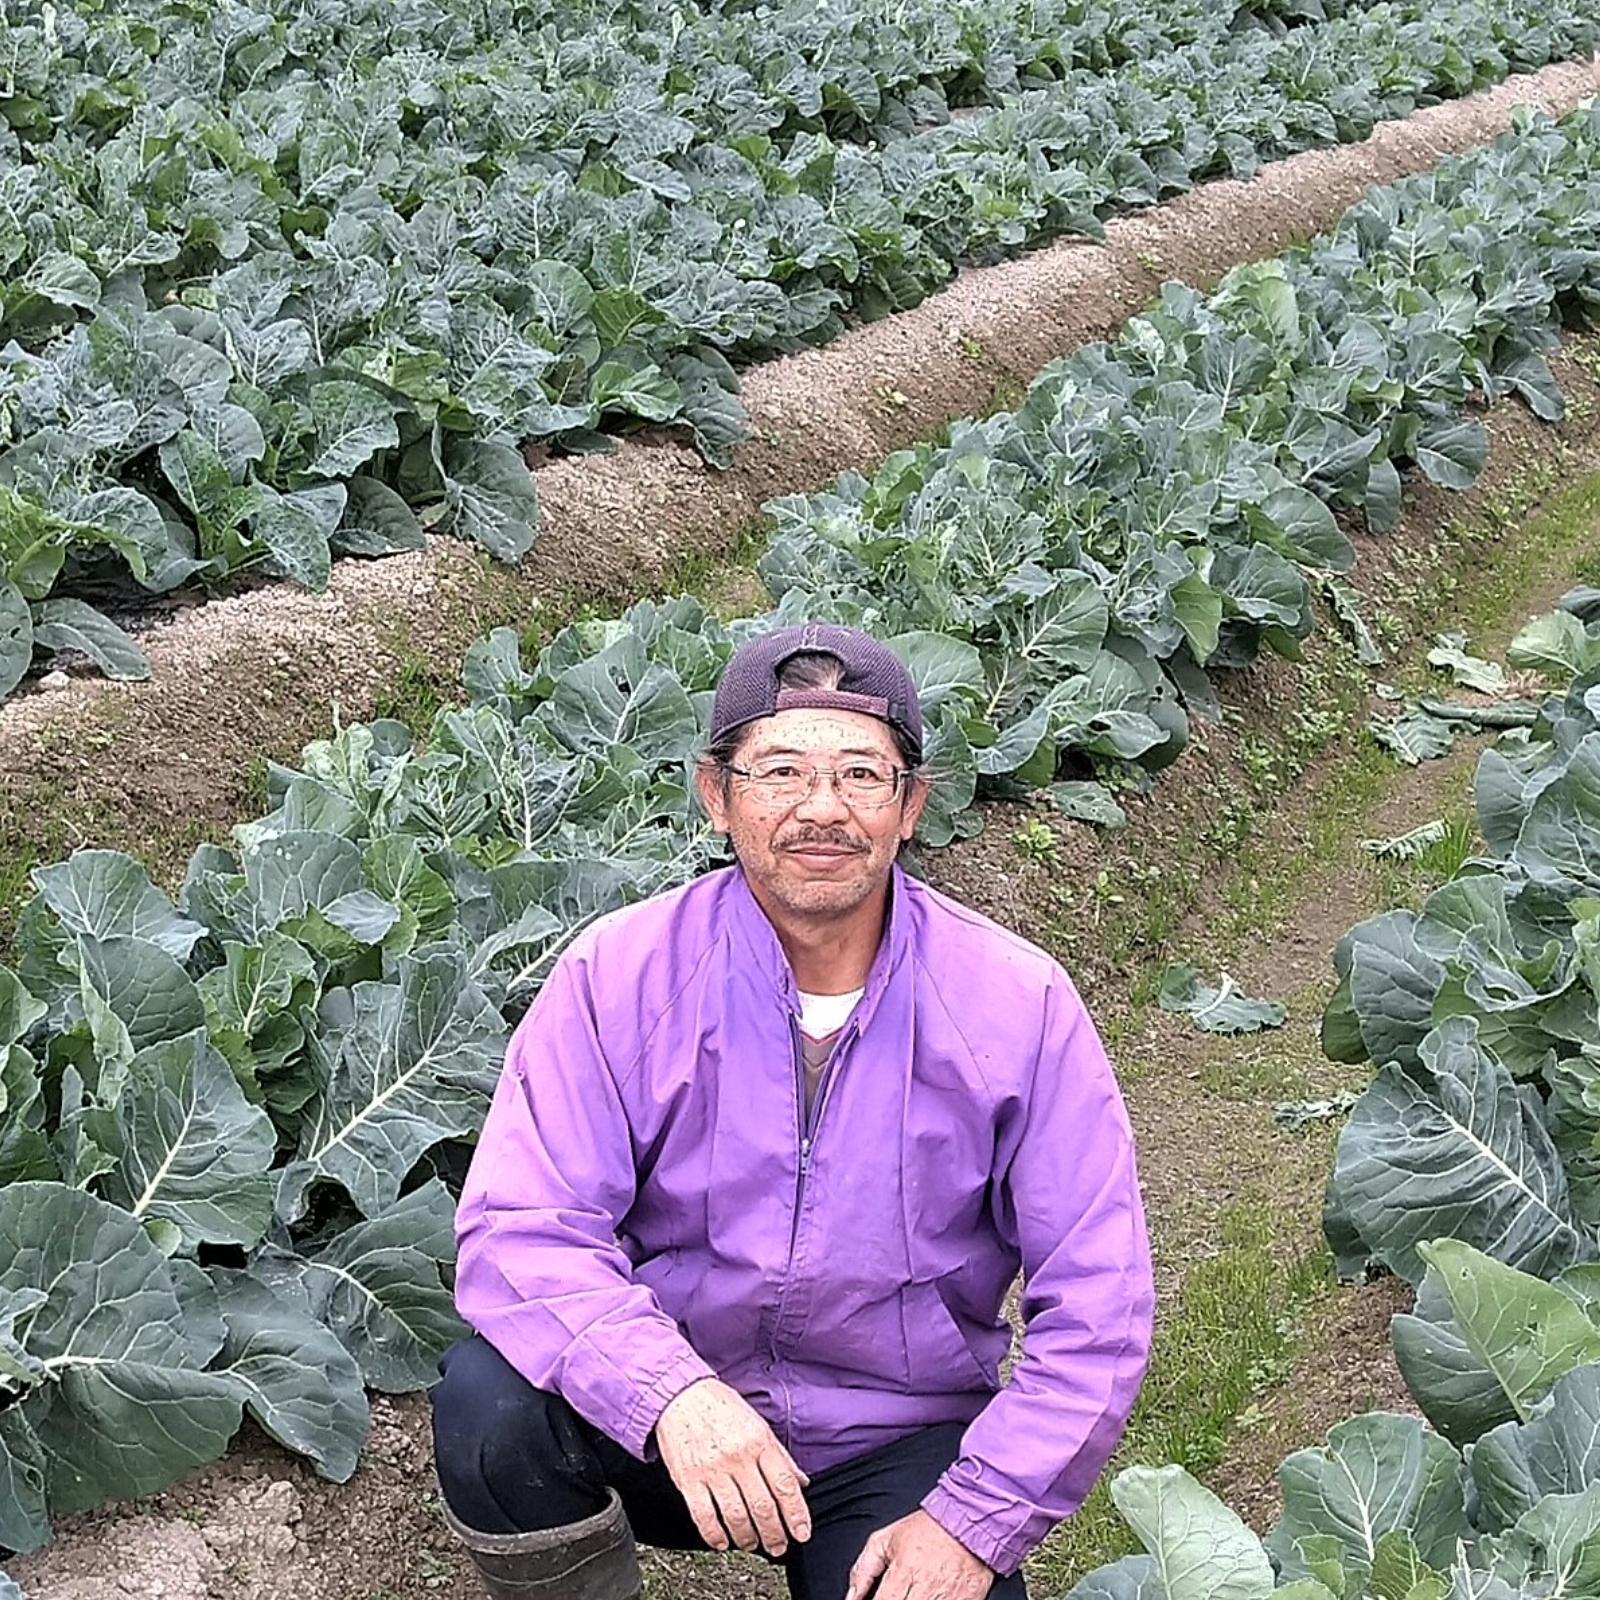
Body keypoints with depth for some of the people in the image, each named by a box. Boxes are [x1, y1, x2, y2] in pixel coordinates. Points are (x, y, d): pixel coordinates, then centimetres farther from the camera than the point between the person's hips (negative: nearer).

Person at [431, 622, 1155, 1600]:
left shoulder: (1018, 1005, -9)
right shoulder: (621, 976, -11)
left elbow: (1096, 1304, -7)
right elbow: (521, 1230, -19)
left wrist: (975, 1520, -15)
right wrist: (670, 1391, -36)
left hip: (896, 1444, 0)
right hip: (662, 1428, 1)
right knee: (488, 1401, -29)